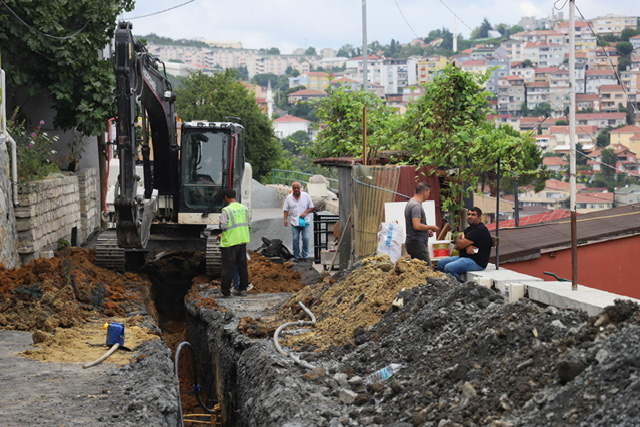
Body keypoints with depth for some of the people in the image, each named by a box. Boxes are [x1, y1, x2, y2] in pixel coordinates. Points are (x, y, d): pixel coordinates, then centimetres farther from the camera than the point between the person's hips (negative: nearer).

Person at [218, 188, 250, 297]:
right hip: (242, 240, 6)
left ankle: (226, 291, 3)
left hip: (230, 242, -6)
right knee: (242, 266, 14)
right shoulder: (244, 208, 6)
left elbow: (222, 226, -15)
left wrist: (223, 234, 8)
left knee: (228, 268, 0)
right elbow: (248, 224, 10)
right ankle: (243, 289, 20)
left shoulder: (226, 210, -14)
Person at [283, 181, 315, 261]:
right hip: (294, 222, 1)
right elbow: (286, 210, 6)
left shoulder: (306, 196, 0)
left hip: (305, 221, -1)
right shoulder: (289, 197, 3)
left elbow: (311, 207, 4)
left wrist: (305, 212, -13)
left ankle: (305, 255, 8)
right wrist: (285, 219, -6)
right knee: (295, 239, 0)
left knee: (305, 238, -5)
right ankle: (297, 256, 10)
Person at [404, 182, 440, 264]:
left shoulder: (411, 203, 17)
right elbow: (417, 226, -24)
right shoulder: (416, 206, -16)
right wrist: (431, 227, -10)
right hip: (417, 242, -10)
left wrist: (427, 231, 15)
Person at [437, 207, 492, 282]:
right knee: (441, 263, 8)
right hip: (465, 257, 11)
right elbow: (457, 246, 10)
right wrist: (467, 247, -13)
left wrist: (458, 237, 6)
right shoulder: (469, 229, 18)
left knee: (449, 268, -29)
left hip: (477, 262, -11)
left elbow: (460, 245, -18)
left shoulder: (479, 230, -16)